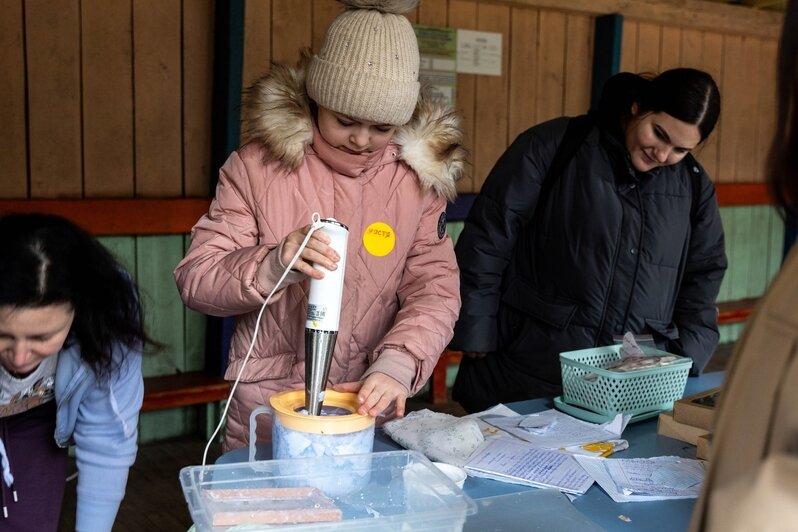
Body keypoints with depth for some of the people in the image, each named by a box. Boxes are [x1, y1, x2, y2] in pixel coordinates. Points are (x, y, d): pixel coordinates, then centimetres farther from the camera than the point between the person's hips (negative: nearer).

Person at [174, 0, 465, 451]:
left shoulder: (420, 177, -3)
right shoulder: (258, 166, -9)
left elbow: (436, 291, -8)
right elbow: (195, 280, -11)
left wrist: (396, 364, -26)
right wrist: (274, 263, -30)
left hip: (369, 413, 2)